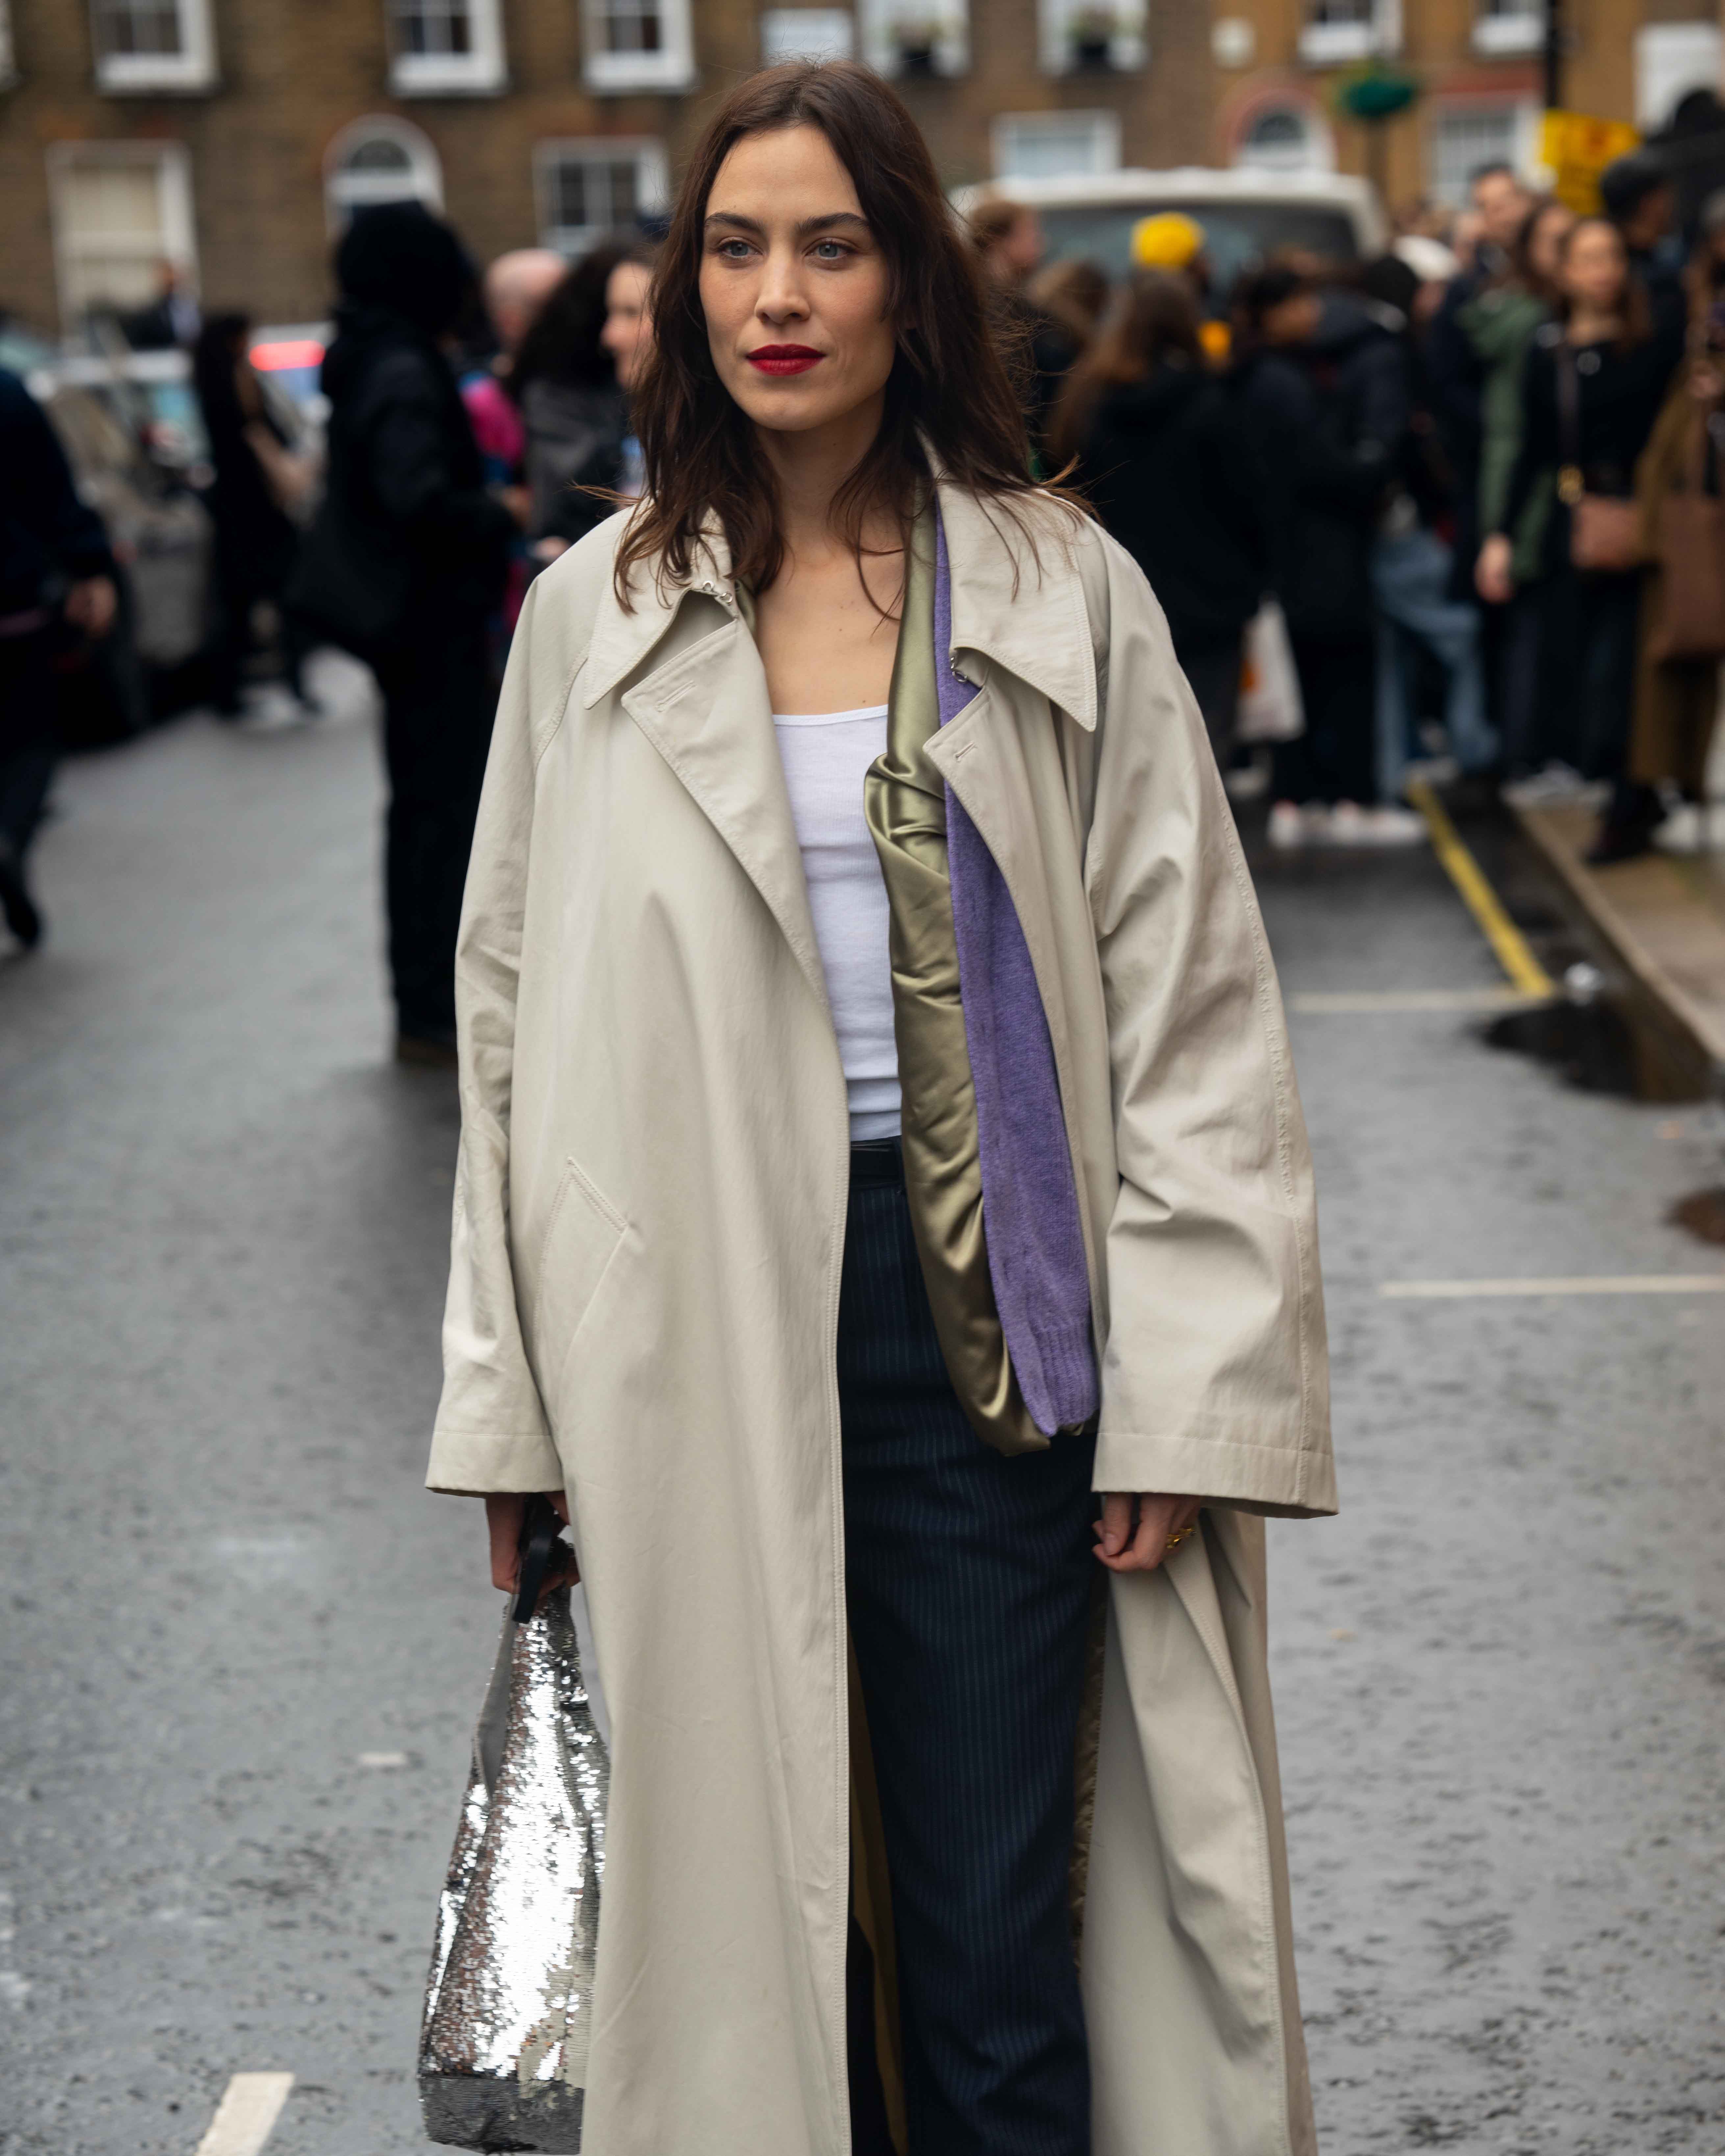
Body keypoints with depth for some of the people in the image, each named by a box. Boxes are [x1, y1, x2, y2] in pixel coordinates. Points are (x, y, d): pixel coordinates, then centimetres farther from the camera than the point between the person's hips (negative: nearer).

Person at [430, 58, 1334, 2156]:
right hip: (694, 1335, 2)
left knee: (994, 1933, 3)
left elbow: (1188, 1012, 0)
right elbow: (515, 1019, 9)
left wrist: (1188, 1397, -6)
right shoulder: (594, 613, 6)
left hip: (977, 1313, -1)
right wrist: (510, 1414, 6)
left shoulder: (1061, 593, 2)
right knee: (742, 1905, 8)